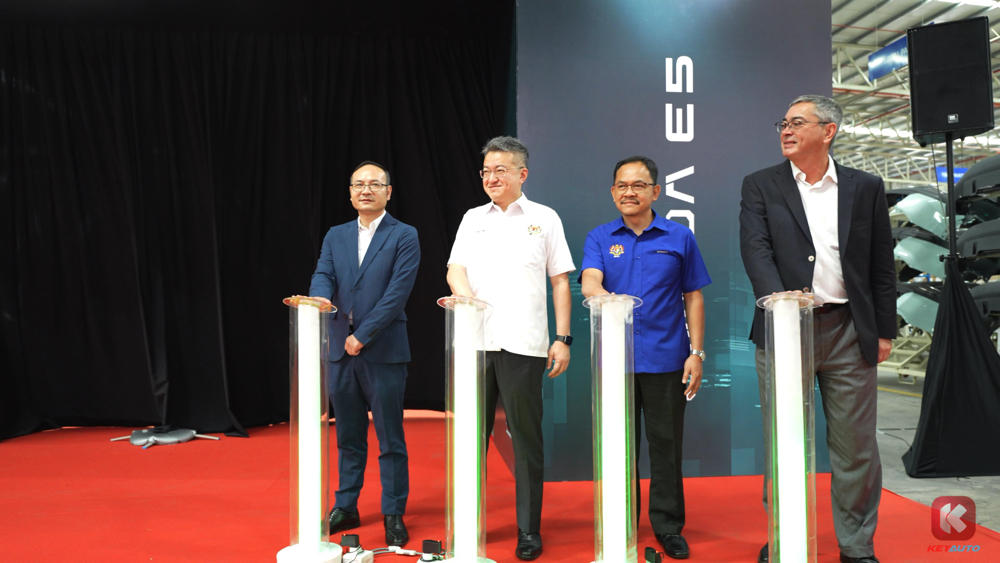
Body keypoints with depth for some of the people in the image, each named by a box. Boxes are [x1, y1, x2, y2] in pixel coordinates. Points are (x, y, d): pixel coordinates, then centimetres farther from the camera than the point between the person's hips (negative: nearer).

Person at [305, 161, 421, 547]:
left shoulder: (404, 236, -2)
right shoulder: (335, 236, 13)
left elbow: (397, 292, -11)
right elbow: (323, 276, 1)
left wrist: (363, 335, -15)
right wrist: (321, 298, -23)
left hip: (384, 352, -4)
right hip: (341, 351, 5)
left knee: (390, 440, 3)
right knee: (348, 437, 15)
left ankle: (393, 515, 15)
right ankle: (346, 508, 28)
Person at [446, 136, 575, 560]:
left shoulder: (544, 219, 7)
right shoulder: (473, 218, 15)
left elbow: (560, 282, 5)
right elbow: (455, 269, 7)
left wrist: (563, 338, -2)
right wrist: (466, 296, -16)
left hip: (523, 345, -3)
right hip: (475, 341, 3)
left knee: (526, 438, 2)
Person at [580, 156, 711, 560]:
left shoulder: (679, 238, 5)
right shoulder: (600, 238, 6)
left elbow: (693, 298, 6)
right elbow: (589, 283, -11)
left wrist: (696, 353, 0)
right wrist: (606, 298, -34)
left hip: (666, 358, 0)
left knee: (666, 445, 6)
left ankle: (668, 528, 21)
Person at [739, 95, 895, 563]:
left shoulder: (866, 188, 9)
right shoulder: (760, 186, 5)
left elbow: (881, 266, 10)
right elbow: (755, 249, -9)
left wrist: (885, 331, 7)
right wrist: (778, 296, -27)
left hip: (849, 332, 1)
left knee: (855, 445, 8)